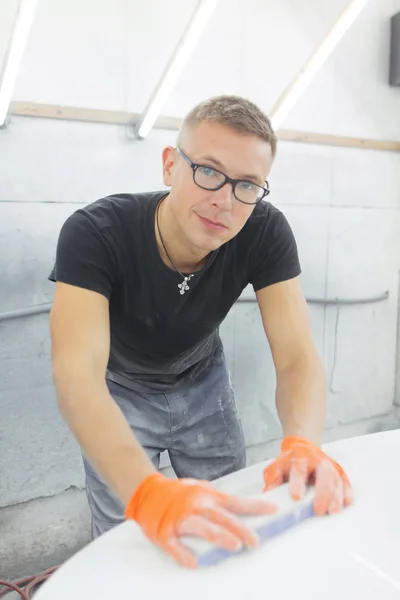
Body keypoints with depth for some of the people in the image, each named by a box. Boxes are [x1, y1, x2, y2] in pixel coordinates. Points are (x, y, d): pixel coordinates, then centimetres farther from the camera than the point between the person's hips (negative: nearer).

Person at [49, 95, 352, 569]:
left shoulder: (266, 234, -25)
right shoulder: (93, 234, -34)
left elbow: (298, 355, -28)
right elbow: (76, 375, -44)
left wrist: (303, 445, -49)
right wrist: (147, 491, -60)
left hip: (203, 383, 3)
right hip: (122, 393, -2)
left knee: (233, 530, 13)